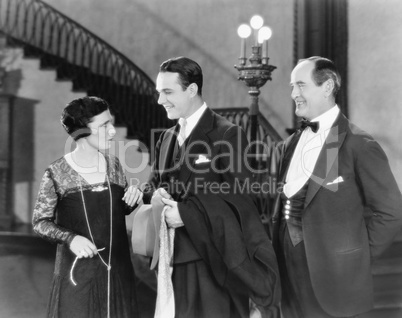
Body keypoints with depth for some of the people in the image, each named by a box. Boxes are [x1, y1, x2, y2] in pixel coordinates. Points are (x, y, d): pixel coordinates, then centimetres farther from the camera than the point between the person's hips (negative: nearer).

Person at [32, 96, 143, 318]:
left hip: (116, 268, 4)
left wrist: (133, 199, -8)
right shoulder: (57, 174, -12)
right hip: (77, 270, -4)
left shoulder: (113, 165, 0)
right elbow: (40, 222, -4)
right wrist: (70, 238, -20)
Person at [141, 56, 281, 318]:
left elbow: (237, 198, -15)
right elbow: (153, 183, 19)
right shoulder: (168, 137, 14)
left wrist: (187, 213, -20)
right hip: (175, 259, 6)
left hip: (212, 260, -6)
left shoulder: (227, 134, -9)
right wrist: (155, 195, -4)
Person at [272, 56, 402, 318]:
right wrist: (277, 245, 6)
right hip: (288, 267, 6)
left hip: (329, 270, -6)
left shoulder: (359, 145, -12)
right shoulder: (293, 142, 10)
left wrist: (355, 258, -7)